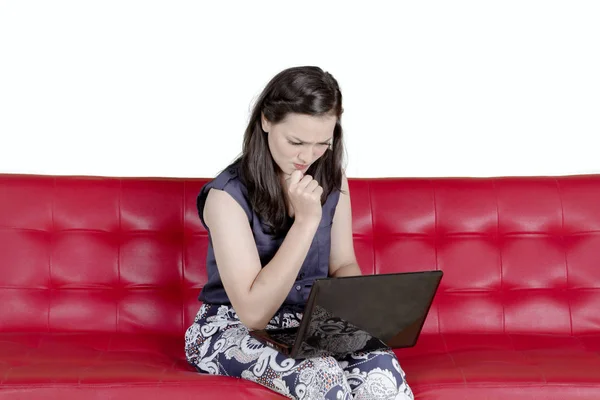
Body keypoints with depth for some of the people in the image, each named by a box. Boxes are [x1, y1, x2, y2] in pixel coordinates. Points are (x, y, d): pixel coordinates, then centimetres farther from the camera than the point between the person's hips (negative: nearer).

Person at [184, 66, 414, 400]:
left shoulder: (332, 180, -1)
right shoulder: (228, 195, -18)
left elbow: (343, 264, 9)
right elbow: (254, 312, -23)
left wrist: (358, 303, -15)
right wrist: (306, 221, -28)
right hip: (233, 329, -4)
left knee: (382, 369, -28)